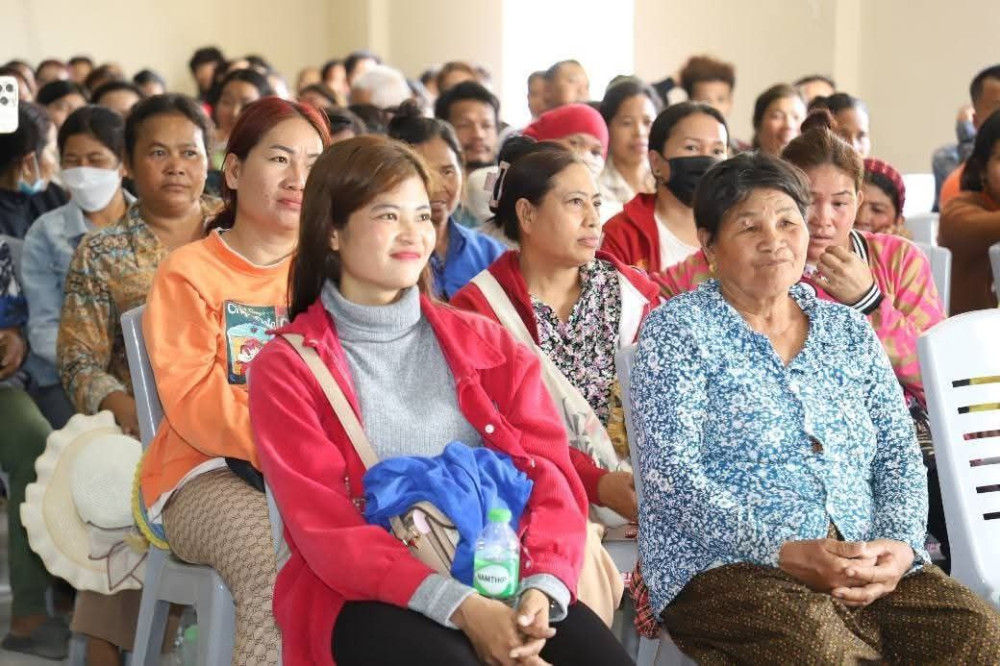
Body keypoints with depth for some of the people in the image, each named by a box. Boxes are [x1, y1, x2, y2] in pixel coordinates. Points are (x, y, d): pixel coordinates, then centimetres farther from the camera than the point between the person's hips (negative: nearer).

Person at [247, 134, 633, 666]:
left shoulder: (484, 343, 15)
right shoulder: (288, 367, 3)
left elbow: (548, 472, 6)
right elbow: (325, 525, -6)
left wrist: (543, 586, -15)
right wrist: (459, 606, -20)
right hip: (368, 594, -3)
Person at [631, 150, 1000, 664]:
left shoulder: (850, 332, 17)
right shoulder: (676, 331, 2)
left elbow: (899, 458, 13)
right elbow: (672, 476, -9)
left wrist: (900, 544, -9)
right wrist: (784, 552, -21)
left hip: (865, 562, 5)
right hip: (727, 565, -5)